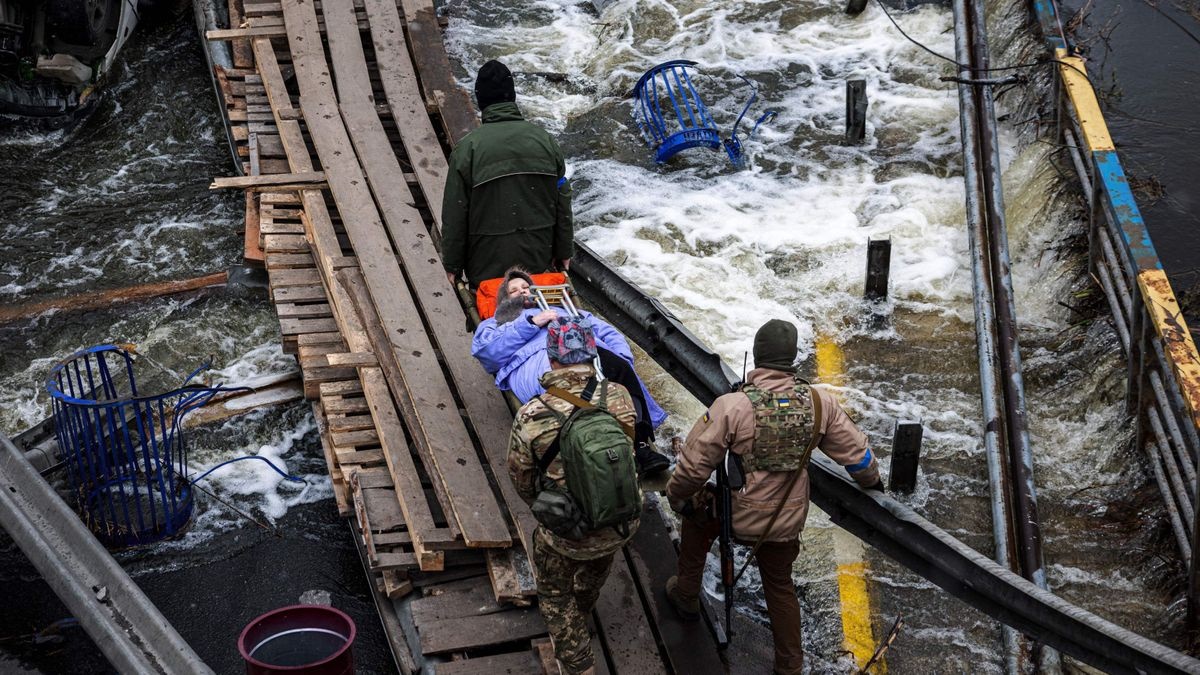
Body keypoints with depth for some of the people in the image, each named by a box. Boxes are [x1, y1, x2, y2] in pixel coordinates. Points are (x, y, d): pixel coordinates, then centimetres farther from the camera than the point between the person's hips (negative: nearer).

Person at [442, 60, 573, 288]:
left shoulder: (468, 148, -11)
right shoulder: (544, 140, 0)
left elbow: (455, 214, -7)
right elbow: (563, 203, 5)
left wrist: (452, 265, 3)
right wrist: (564, 252, 16)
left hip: (488, 264, -3)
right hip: (538, 262, 3)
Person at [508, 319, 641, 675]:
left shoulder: (531, 417, -24)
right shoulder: (620, 396, -17)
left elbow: (521, 478, -7)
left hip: (567, 536, -3)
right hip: (623, 524, 4)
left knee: (556, 595, 27)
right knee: (597, 566, 37)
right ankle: (582, 610, 65)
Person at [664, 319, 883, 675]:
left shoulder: (731, 406, -25)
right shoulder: (820, 403, -14)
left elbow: (694, 464, -18)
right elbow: (856, 452, 0)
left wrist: (676, 496, 3)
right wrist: (871, 480, 23)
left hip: (735, 515, -2)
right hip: (787, 521, 3)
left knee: (695, 514, 32)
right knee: (780, 585, 28)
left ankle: (686, 594, 46)